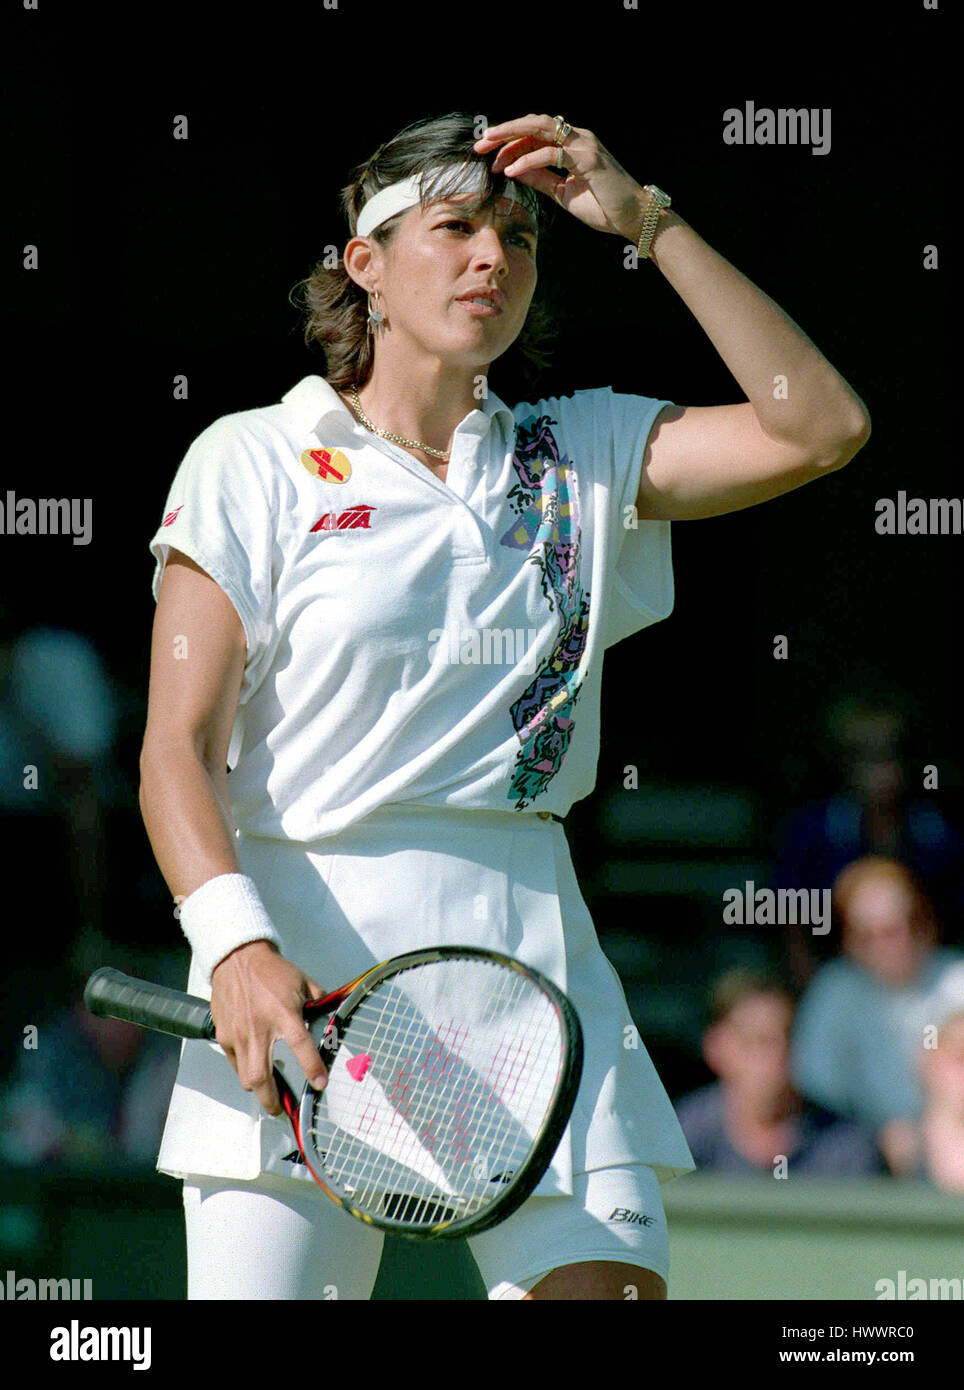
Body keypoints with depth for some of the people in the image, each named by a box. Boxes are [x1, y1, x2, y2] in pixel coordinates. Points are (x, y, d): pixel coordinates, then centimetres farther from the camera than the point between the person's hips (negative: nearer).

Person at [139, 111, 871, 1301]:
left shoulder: (579, 456, 14)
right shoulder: (251, 462, 4)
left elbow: (820, 429, 2)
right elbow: (178, 747, -3)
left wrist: (648, 220, 1)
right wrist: (237, 947, -20)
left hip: (530, 946, 3)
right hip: (300, 960, -3)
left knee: (610, 1285, -11)